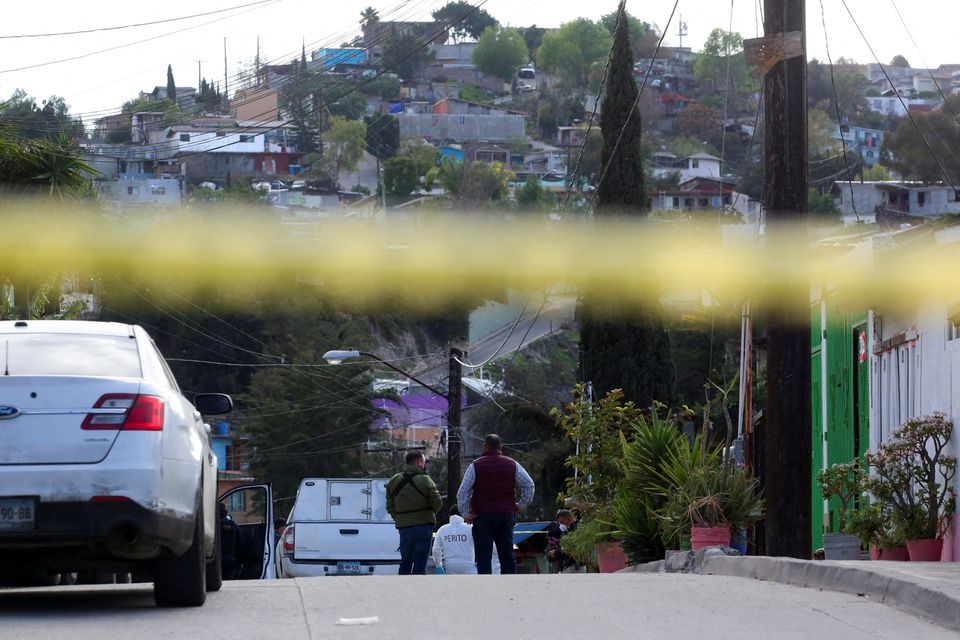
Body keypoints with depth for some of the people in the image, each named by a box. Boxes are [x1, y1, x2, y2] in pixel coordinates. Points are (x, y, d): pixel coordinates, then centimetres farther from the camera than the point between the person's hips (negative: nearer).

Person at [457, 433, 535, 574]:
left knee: (483, 557, -2)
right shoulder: (512, 465, 7)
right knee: (507, 556, 8)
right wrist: (521, 505, 10)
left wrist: (466, 514, 1)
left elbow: (462, 492, -6)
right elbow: (529, 485, 3)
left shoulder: (475, 466, -1)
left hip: (482, 516, -3)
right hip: (506, 515, 3)